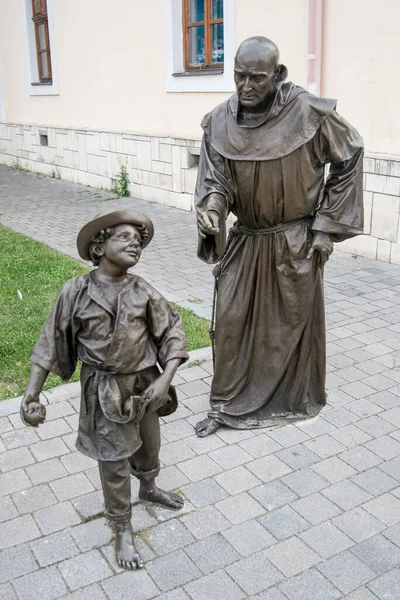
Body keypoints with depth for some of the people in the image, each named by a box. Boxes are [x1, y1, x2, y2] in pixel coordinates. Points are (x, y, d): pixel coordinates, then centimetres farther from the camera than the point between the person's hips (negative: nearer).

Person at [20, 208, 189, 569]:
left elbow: (172, 332, -4)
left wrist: (165, 380, -15)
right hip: (104, 392, -3)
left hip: (145, 385, 4)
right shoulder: (76, 291, -15)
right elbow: (51, 344, -9)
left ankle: (148, 488, 57)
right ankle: (123, 530, 33)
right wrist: (31, 395, -13)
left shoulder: (142, 291, -8)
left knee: (149, 445, 25)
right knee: (115, 462, 10)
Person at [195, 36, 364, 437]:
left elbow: (349, 158, -5)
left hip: (295, 243, -2)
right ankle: (226, 404, 23)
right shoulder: (219, 122, -8)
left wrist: (327, 225, -6)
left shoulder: (308, 113, -17)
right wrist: (211, 208, -32)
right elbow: (214, 179, -7)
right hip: (245, 241, 3)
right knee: (232, 322, 5)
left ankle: (296, 398, 35)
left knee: (294, 321, 12)